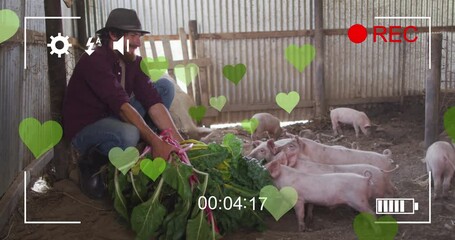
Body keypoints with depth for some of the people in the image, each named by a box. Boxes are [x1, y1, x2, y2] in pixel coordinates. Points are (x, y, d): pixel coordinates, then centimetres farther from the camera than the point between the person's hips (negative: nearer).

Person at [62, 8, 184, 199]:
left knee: (165, 86, -5)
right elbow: (122, 106, -34)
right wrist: (155, 141, -41)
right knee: (128, 135, -42)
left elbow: (152, 101, -11)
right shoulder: (94, 61, -24)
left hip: (114, 120, 7)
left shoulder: (134, 62, -1)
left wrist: (178, 141, -22)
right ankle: (91, 163, -9)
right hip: (84, 129, -7)